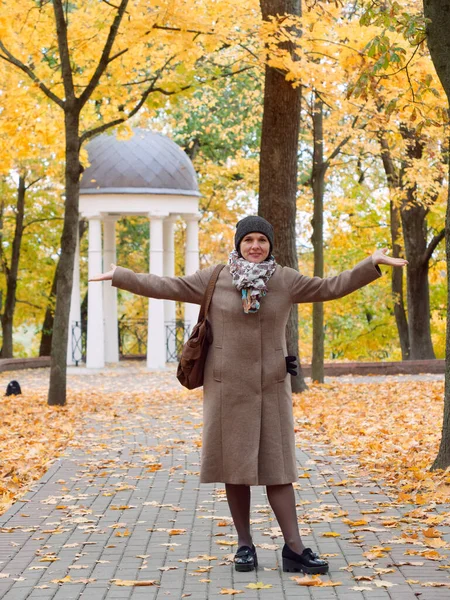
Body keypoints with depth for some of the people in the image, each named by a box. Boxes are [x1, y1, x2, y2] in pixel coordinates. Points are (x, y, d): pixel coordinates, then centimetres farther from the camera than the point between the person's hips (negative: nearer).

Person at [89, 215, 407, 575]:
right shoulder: (213, 279, 0)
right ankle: (245, 545, 13)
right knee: (235, 466, 3)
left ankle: (294, 549, -3)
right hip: (227, 385, 0)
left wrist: (373, 264, -4)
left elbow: (332, 287, 5)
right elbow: (166, 287, 1)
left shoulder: (286, 281, 3)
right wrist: (120, 276, -4)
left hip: (271, 385, 1)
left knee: (277, 466, -2)